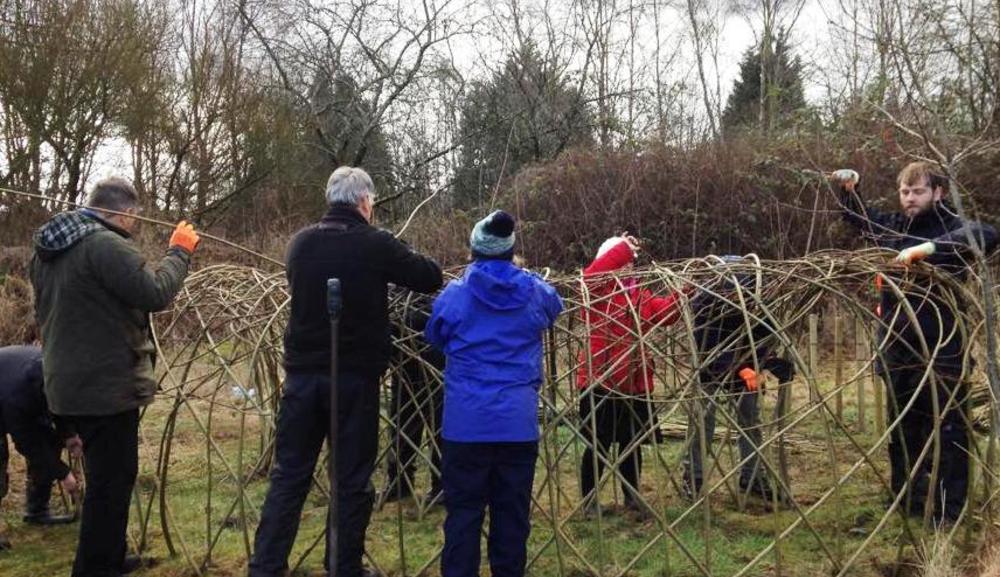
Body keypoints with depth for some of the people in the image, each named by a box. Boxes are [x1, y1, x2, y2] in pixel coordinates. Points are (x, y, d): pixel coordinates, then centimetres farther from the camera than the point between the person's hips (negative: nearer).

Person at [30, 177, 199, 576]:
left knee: (106, 476, 21)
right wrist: (179, 252, -8)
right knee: (111, 481, 0)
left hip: (68, 384, 10)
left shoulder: (49, 247, 12)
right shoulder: (106, 244, -19)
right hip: (106, 386, -10)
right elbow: (156, 293, -22)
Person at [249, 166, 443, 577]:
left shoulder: (301, 242, 6)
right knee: (353, 478, 7)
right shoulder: (376, 244, -8)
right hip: (355, 376, -4)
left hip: (303, 372, 4)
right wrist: (397, 265, 21)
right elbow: (432, 278, 1)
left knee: (289, 473, 11)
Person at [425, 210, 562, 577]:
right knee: (513, 511, 10)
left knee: (464, 510, 5)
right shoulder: (535, 291, 0)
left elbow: (435, 338, 12)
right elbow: (555, 309, 24)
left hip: (466, 422, -2)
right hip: (518, 422, 2)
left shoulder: (454, 294, -6)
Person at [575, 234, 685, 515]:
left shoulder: (639, 292, 12)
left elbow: (664, 313, 4)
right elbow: (591, 274, -28)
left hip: (634, 383, 6)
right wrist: (624, 247, -28)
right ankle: (589, 500, 18)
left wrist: (680, 294, -12)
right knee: (598, 444, 3)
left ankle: (632, 496, 31)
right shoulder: (596, 290, -6)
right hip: (600, 382, -6)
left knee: (632, 443, 16)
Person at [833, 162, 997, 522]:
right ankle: (906, 502, 29)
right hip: (898, 349, 6)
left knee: (945, 432, -1)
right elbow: (858, 216, 28)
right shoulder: (891, 227, 8)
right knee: (902, 431, 15)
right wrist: (848, 189, 10)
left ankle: (948, 512, 9)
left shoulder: (950, 227, -9)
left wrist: (928, 249, -40)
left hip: (941, 351, -6)